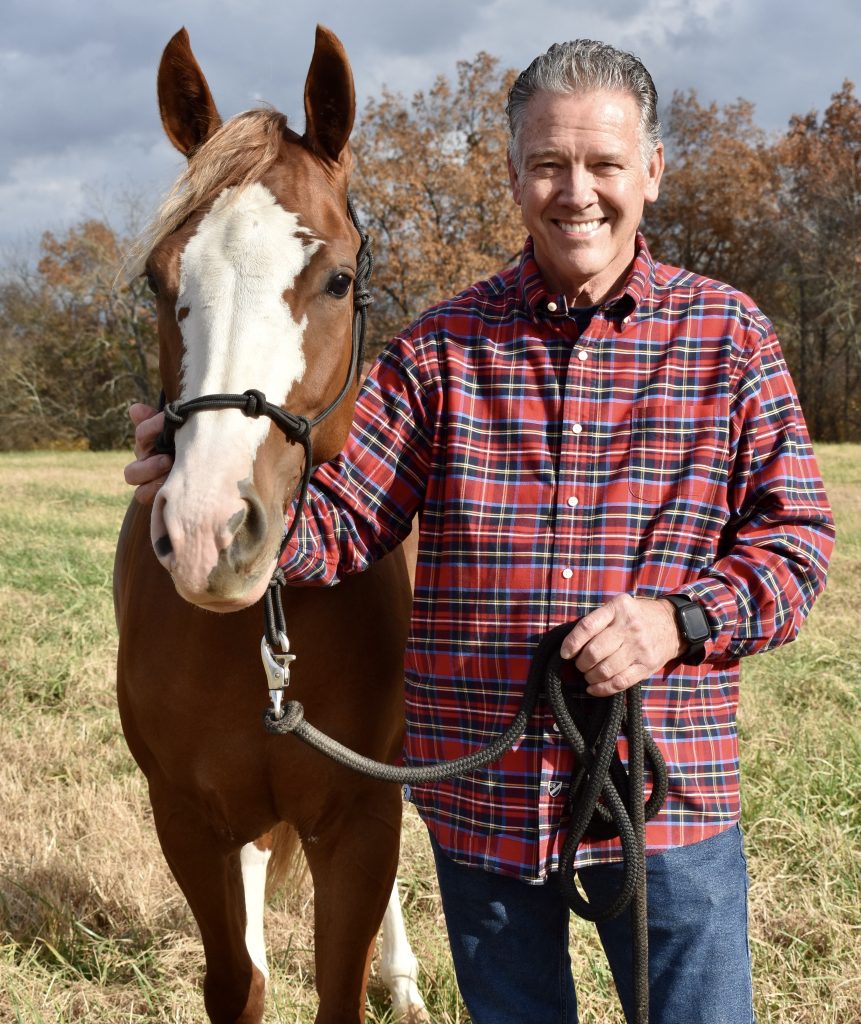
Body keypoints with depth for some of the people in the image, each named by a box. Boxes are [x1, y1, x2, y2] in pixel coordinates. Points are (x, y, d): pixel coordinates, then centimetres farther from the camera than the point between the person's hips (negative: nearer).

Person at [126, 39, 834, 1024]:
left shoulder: (727, 334, 0)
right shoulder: (442, 346, 2)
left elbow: (796, 535, -1)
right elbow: (341, 521, -3)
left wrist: (679, 618, -19)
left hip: (668, 785, -1)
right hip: (481, 789, 2)